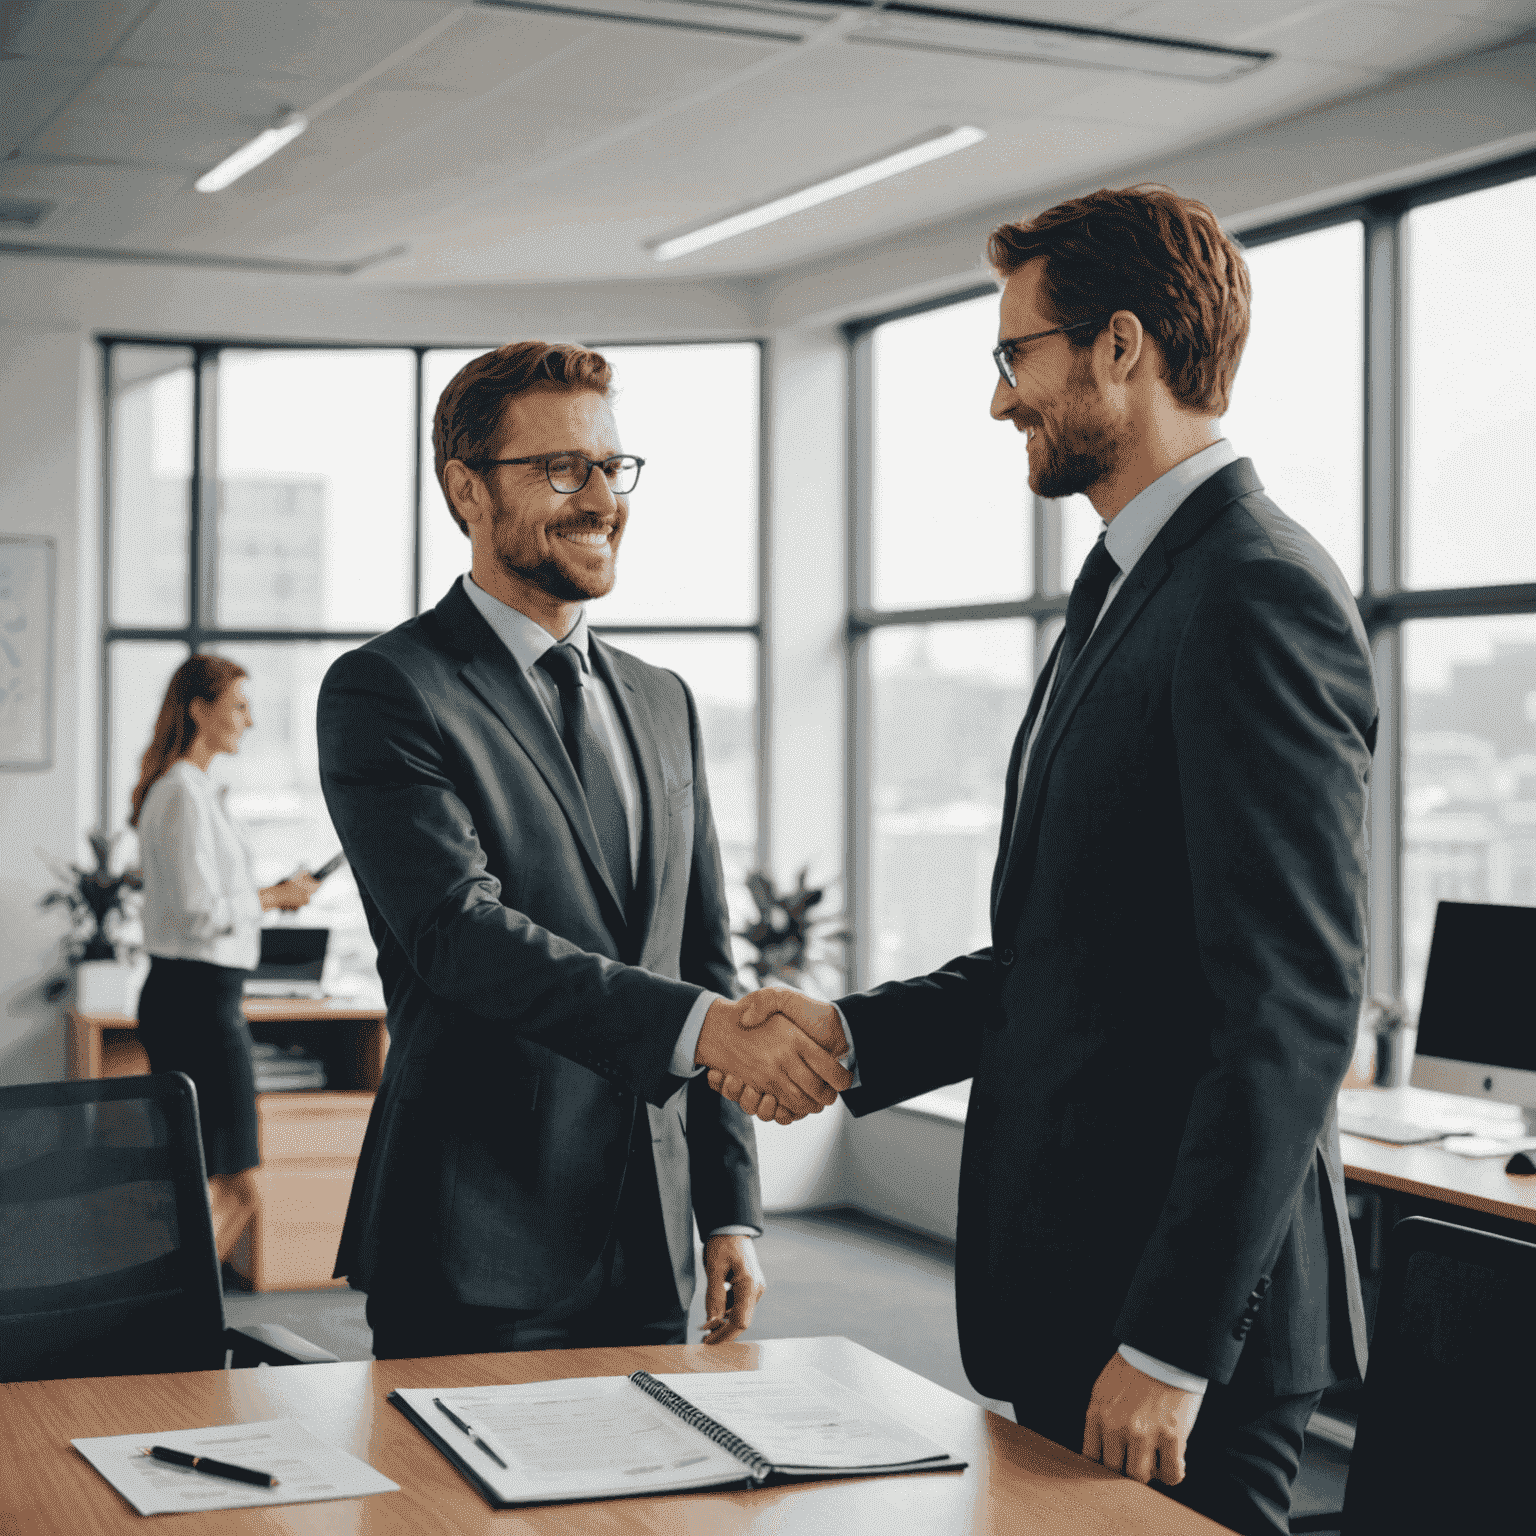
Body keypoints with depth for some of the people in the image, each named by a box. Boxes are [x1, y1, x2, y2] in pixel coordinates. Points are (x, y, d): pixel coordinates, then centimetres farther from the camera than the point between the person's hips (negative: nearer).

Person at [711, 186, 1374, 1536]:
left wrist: (1174, 1342, -22)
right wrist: (858, 1034, 7)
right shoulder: (1130, 591, 16)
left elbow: (1293, 1005, -22)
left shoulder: (1256, 594, -16)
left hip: (1187, 1309, -9)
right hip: (1075, 1278, 9)